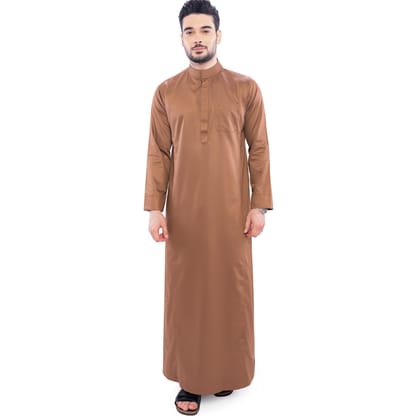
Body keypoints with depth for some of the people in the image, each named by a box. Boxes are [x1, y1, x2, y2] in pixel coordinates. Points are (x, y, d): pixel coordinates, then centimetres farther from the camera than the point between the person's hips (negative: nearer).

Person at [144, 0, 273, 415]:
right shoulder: (165, 92, 5)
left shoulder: (245, 88, 2)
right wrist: (154, 208, -5)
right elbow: (158, 154, 3)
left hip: (232, 210, 0)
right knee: (186, 291, 6)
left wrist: (259, 205, -4)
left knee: (230, 289, 8)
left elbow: (259, 150, 2)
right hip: (184, 211, 1)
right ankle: (190, 378, 21)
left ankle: (226, 372, 27)